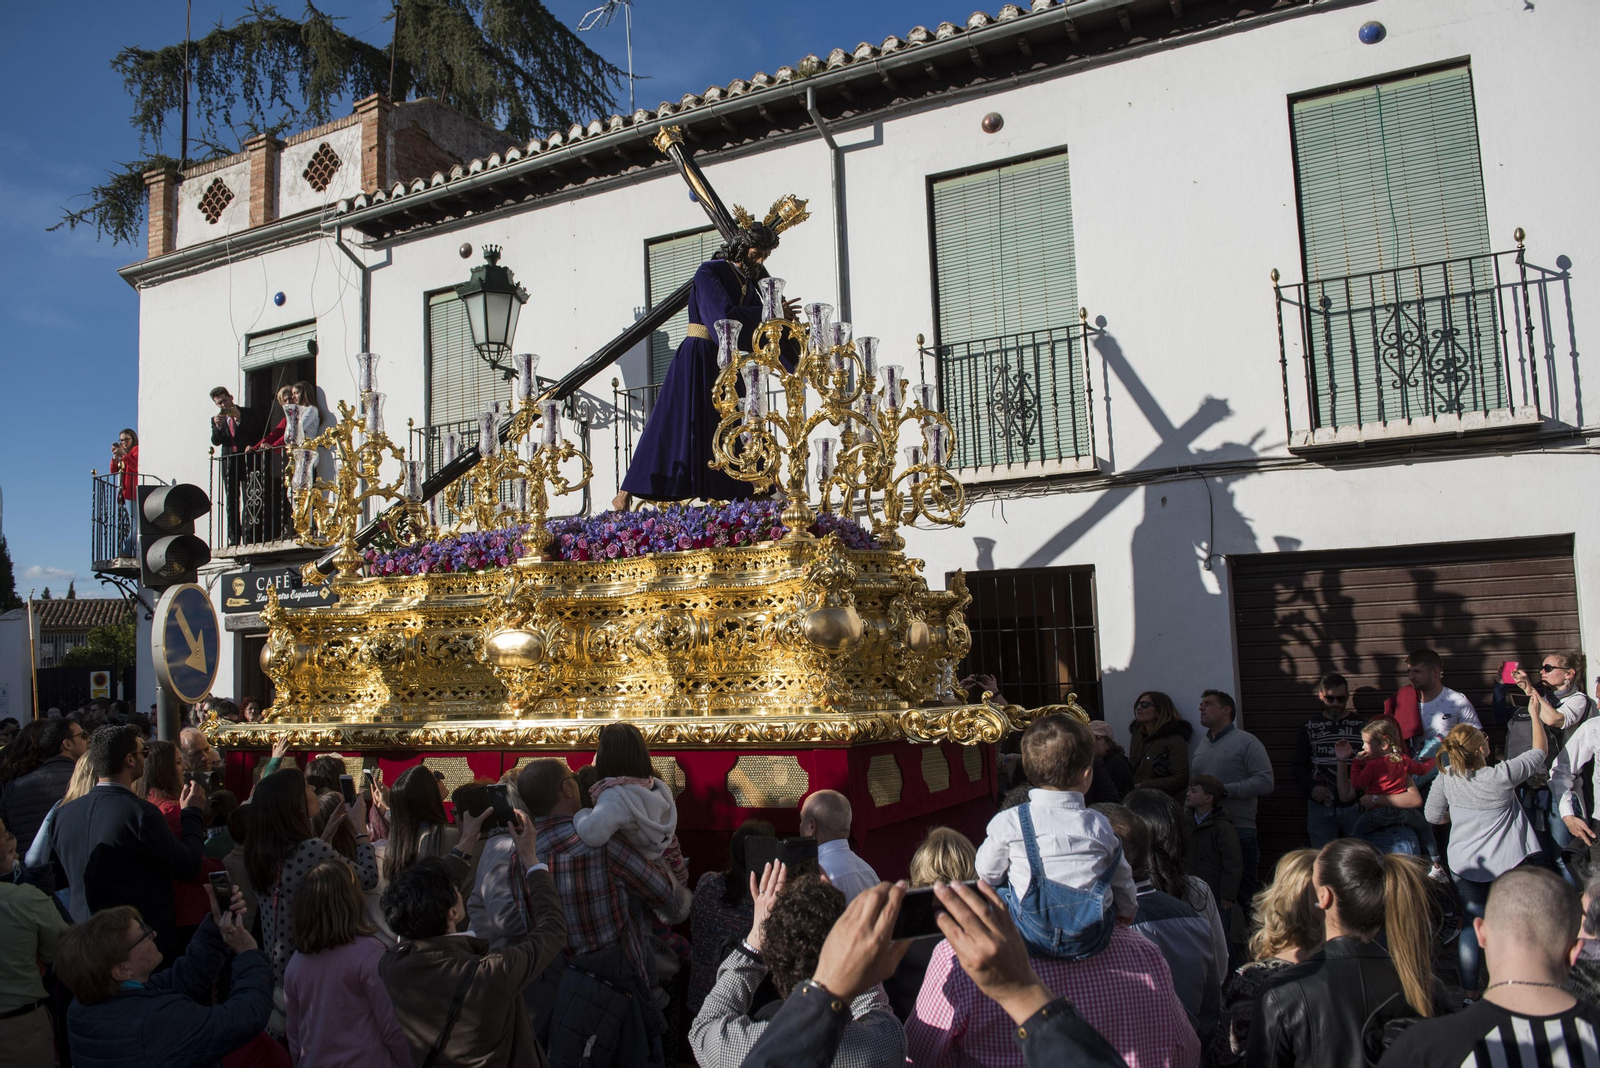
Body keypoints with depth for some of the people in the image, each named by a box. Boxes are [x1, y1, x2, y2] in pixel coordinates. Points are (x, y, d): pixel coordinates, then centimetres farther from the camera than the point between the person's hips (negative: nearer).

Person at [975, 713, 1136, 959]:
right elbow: (1121, 880, 14)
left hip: (1033, 937, -2)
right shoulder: (1099, 825, -1)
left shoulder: (1008, 822, -8)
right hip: (1091, 940, 2)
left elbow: (987, 874, 5)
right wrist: (1128, 910, 36)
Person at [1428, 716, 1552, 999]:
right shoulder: (1503, 775, -19)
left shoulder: (1446, 778, -11)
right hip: (1507, 861, -2)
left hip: (1465, 864, 3)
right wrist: (1535, 713, 5)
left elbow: (1432, 815, 2)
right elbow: (1540, 750, -3)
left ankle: (1470, 989, 16)